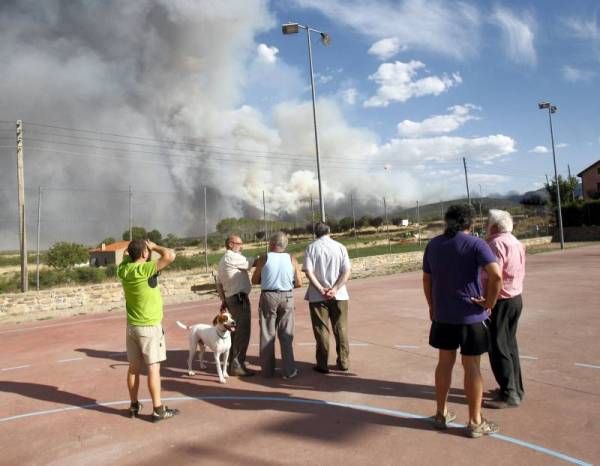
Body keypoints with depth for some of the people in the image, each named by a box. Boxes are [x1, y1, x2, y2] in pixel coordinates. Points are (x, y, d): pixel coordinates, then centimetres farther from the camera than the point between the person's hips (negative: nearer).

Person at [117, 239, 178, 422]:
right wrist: (154, 246, -11)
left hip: (132, 326, 7)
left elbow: (127, 255, 24)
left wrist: (133, 249, 8)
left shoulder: (123, 269, 1)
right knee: (153, 368, -1)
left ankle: (134, 406, 25)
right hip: (150, 327, -7)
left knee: (133, 367, 14)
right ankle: (158, 409, 5)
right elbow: (170, 255, -26)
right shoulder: (146, 269, -20)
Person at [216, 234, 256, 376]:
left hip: (230, 298, 10)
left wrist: (224, 300, 22)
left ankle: (234, 360, 30)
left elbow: (219, 283, 20)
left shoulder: (222, 260, 19)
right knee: (243, 332, -7)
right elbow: (252, 262, -16)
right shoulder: (232, 257, -12)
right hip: (239, 297, -10)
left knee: (236, 331, 20)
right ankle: (236, 366, -4)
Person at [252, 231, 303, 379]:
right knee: (286, 335, 9)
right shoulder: (292, 259, -1)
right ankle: (289, 370, 12)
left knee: (267, 334, 11)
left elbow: (254, 280, 1)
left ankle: (267, 370, 19)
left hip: (268, 296, -1)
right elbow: (299, 283, -1)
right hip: (287, 297, 1)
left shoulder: (263, 259, -5)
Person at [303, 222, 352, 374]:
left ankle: (322, 364, 12)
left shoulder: (311, 248, -2)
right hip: (339, 295, 1)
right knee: (341, 329, 11)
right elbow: (347, 272, -6)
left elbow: (308, 272, -12)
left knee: (321, 330, 7)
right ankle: (343, 362, 19)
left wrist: (321, 290, -13)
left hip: (317, 296, -1)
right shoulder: (340, 247, 3)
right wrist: (335, 289, -12)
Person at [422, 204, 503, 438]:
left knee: (444, 362, 16)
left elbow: (426, 279, 10)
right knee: (472, 367, 6)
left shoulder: (433, 244, 5)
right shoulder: (475, 244, -10)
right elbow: (496, 275, -24)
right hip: (471, 315, -4)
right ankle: (475, 422, 18)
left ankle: (441, 413, 27)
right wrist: (490, 302, -11)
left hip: (442, 314, 4)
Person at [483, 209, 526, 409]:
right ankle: (515, 388, 26)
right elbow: (517, 273, 16)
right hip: (516, 298, 10)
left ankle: (509, 394, 3)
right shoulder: (516, 242, 12)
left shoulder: (497, 244, -19)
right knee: (510, 344, 17)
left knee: (498, 348, -2)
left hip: (500, 301, -10)